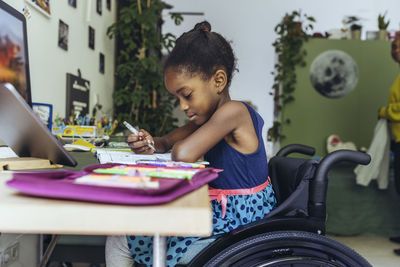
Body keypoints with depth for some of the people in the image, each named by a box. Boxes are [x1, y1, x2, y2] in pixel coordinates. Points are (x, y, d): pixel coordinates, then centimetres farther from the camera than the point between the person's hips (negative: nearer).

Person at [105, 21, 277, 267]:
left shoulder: (233, 111, -22)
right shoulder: (209, 115, 7)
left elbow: (183, 154, -31)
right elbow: (168, 141, 15)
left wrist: (179, 144, -6)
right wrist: (150, 145, -9)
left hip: (237, 220, -10)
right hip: (223, 212, 10)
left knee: (119, 243, -5)